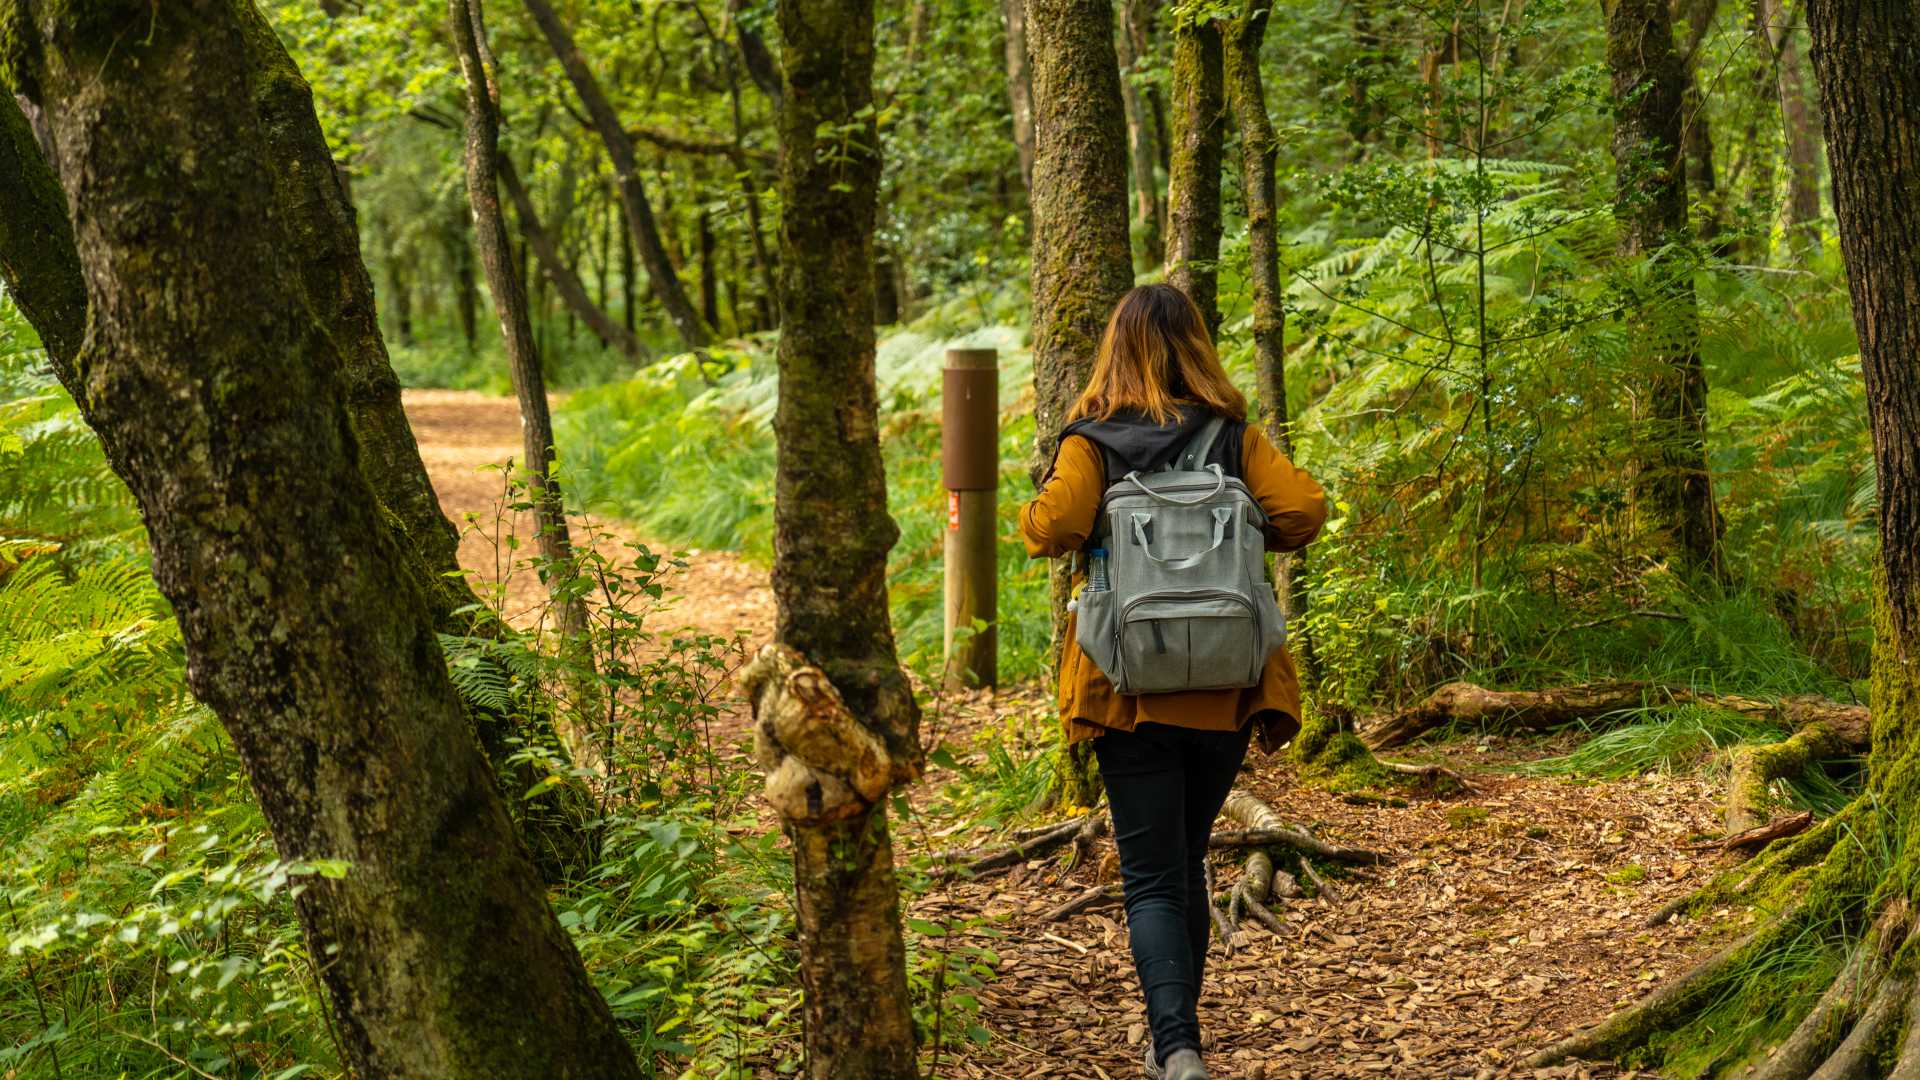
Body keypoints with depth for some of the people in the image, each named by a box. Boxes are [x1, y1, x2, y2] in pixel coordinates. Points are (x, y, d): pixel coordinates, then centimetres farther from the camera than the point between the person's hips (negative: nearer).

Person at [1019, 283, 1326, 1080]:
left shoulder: (1092, 442, -5)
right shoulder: (1235, 436, 1)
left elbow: (1054, 526, -19)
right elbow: (1303, 510, -9)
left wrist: (1030, 517, 3)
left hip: (1132, 691, -3)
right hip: (1223, 692, 3)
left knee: (1152, 878, 0)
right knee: (1187, 861, 20)